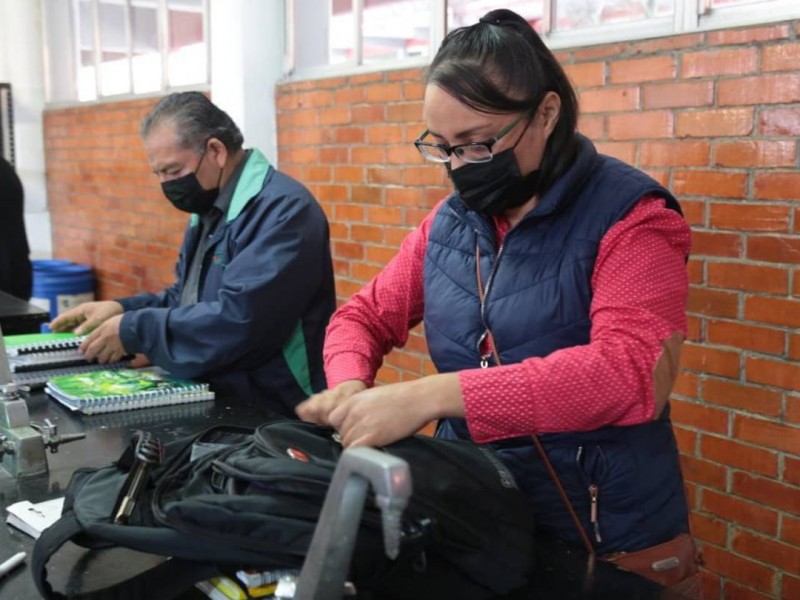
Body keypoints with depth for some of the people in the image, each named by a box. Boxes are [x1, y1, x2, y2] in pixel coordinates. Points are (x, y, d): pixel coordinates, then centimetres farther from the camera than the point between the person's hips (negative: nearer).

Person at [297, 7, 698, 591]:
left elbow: (633, 371, -30)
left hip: (603, 537, -4)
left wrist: (431, 396, -35)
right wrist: (350, 387, -14)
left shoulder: (630, 215, -15)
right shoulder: (447, 222, 3)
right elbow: (364, 317, 10)